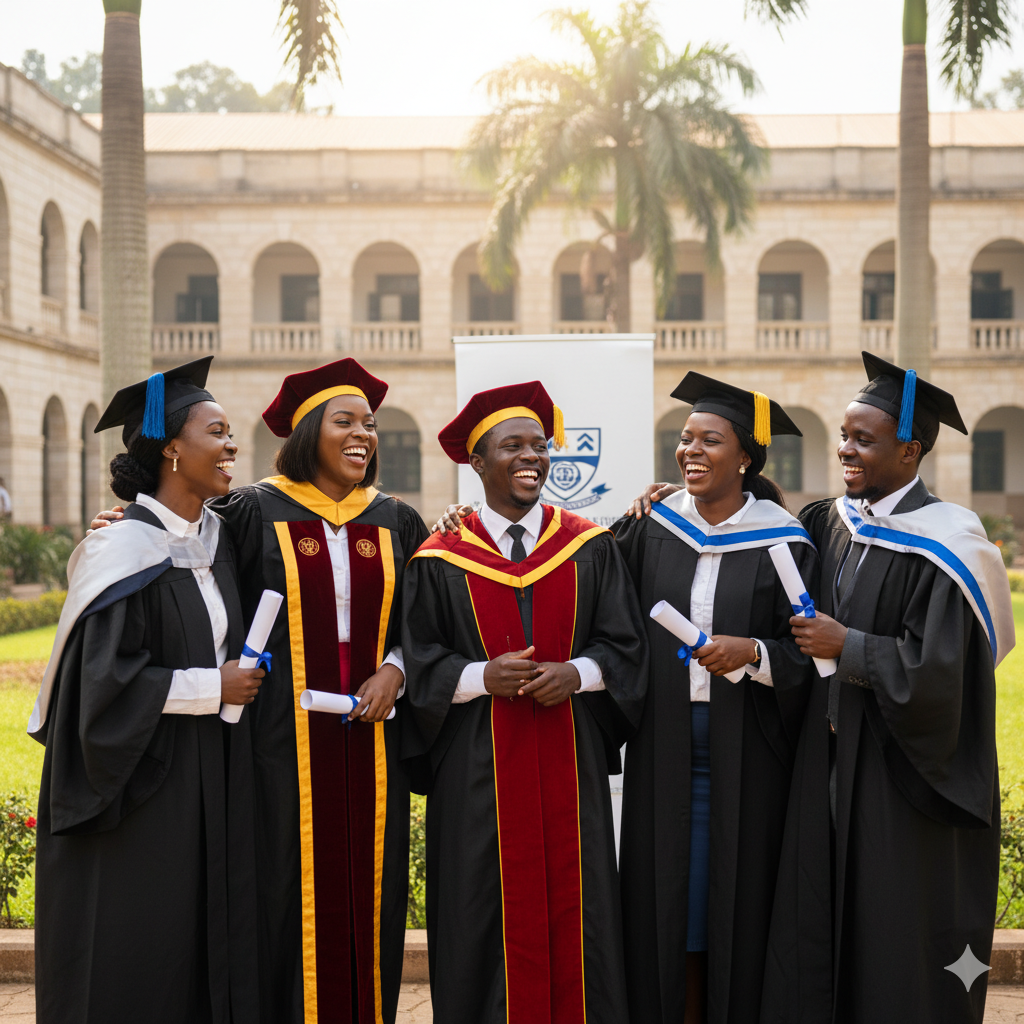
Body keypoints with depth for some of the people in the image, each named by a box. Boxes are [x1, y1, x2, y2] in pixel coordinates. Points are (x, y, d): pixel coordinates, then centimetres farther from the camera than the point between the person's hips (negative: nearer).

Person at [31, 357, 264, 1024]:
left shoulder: (216, 538, 8)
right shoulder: (127, 550, -15)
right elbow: (104, 676, -20)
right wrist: (212, 687, -15)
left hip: (210, 782, 7)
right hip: (142, 781, -7)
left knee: (207, 937, 10)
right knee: (136, 951, 1)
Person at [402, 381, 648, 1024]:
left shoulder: (590, 548, 7)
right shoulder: (441, 560, 2)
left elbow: (626, 644, 6)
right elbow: (419, 661, 1)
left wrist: (577, 672, -12)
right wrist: (482, 677, -15)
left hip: (570, 758, 1)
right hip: (479, 767, -1)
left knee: (573, 907, 4)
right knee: (489, 915, 1)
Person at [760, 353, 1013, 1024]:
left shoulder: (939, 547, -16)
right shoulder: (838, 523, 6)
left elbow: (936, 670, -22)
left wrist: (847, 647, -17)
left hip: (900, 767, -7)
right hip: (833, 758, 7)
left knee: (897, 934, 1)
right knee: (823, 916, 9)